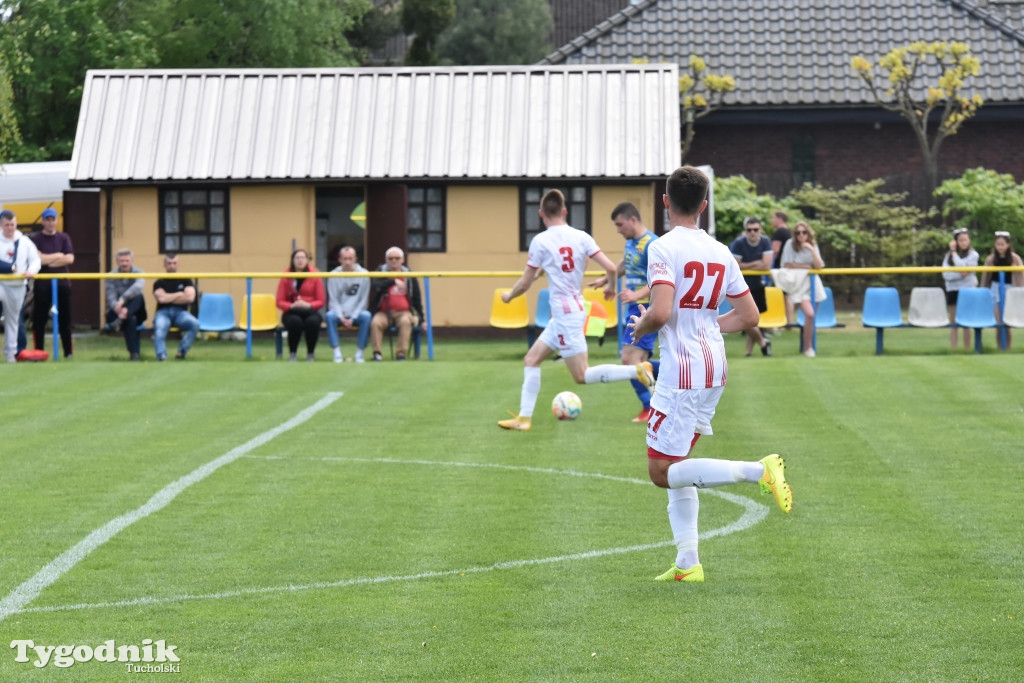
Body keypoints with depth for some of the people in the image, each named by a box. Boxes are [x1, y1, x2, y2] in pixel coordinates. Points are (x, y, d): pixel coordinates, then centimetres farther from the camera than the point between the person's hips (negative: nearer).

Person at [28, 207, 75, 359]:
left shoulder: (64, 238, 11)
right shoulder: (35, 238, 1)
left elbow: (69, 258, -2)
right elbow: (37, 258, -13)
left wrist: (47, 259, -7)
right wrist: (58, 256, -5)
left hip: (62, 283, 2)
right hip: (42, 284, -2)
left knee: (65, 319, 3)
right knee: (39, 320, -1)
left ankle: (68, 351, 8)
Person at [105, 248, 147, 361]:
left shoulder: (138, 273, -4)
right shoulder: (112, 276, -4)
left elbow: (138, 286, -30)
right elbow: (111, 298, -16)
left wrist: (123, 299, -48)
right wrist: (119, 308, -41)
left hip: (135, 312, 1)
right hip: (116, 313, -1)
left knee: (138, 296, -31)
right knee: (130, 320, -37)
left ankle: (120, 321, -42)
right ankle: (134, 353, -40)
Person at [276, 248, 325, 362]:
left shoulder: (315, 276, 1)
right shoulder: (286, 277, 0)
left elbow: (321, 301, 1)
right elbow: (280, 302, -1)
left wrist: (308, 305, -19)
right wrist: (292, 305, -21)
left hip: (310, 311, 0)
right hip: (291, 312, 0)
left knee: (313, 322, -35)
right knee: (295, 322, -37)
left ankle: (310, 354, -14)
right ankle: (292, 353, -15)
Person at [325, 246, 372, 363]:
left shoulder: (363, 274, -3)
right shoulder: (334, 275, -2)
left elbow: (363, 300, -2)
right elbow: (333, 300, -1)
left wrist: (352, 318, -12)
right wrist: (342, 318, -16)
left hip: (356, 314, 0)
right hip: (339, 313, 0)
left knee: (366, 316, -32)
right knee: (330, 316, -32)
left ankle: (359, 352, -24)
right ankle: (337, 353, -29)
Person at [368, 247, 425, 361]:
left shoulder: (409, 276, 10)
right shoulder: (381, 272, 7)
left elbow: (417, 299, 13)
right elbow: (375, 286, -15)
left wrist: (422, 319, 8)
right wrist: (393, 281, -26)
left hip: (404, 312, 0)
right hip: (384, 313, 0)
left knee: (405, 321, -34)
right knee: (375, 322, -32)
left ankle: (401, 353, -32)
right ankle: (377, 353, -27)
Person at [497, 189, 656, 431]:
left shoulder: (540, 241, -12)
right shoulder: (581, 237, 1)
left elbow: (525, 283, -5)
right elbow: (611, 268, -5)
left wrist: (509, 295, 16)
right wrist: (611, 286, 17)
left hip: (564, 314, -7)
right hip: (574, 309, 7)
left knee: (582, 376, -2)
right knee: (531, 359, 15)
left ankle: (637, 370, -14)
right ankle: (524, 418, 12)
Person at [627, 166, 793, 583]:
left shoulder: (664, 248, -13)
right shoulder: (720, 252, 9)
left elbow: (660, 313, -25)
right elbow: (749, 316, 12)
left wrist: (640, 328, -3)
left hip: (681, 372, -8)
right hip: (715, 368, 8)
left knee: (661, 472, -2)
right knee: (675, 464, 17)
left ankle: (759, 471, -16)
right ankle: (687, 562, 13)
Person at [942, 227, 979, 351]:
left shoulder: (973, 255, 0)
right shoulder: (948, 255, 6)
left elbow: (960, 265, -16)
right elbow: (946, 274, -6)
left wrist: (954, 251, -7)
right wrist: (961, 274, -18)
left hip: (967, 290, -2)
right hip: (952, 290, 2)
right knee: (953, 323, 2)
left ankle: (967, 349, 1)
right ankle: (953, 349, 1)